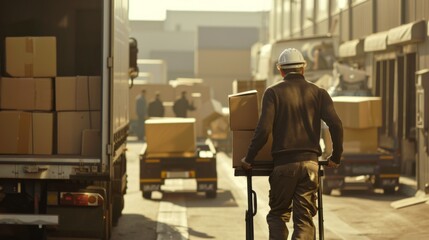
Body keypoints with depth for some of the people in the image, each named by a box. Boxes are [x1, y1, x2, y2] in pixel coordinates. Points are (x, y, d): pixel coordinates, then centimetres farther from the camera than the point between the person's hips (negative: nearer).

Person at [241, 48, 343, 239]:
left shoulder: (273, 92, 1)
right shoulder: (318, 93, 8)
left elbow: (263, 129, -9)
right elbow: (336, 125, -3)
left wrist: (249, 158, 1)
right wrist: (336, 157, 9)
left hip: (283, 163, -1)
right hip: (310, 162, 2)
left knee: (278, 214, 13)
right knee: (305, 218, 5)